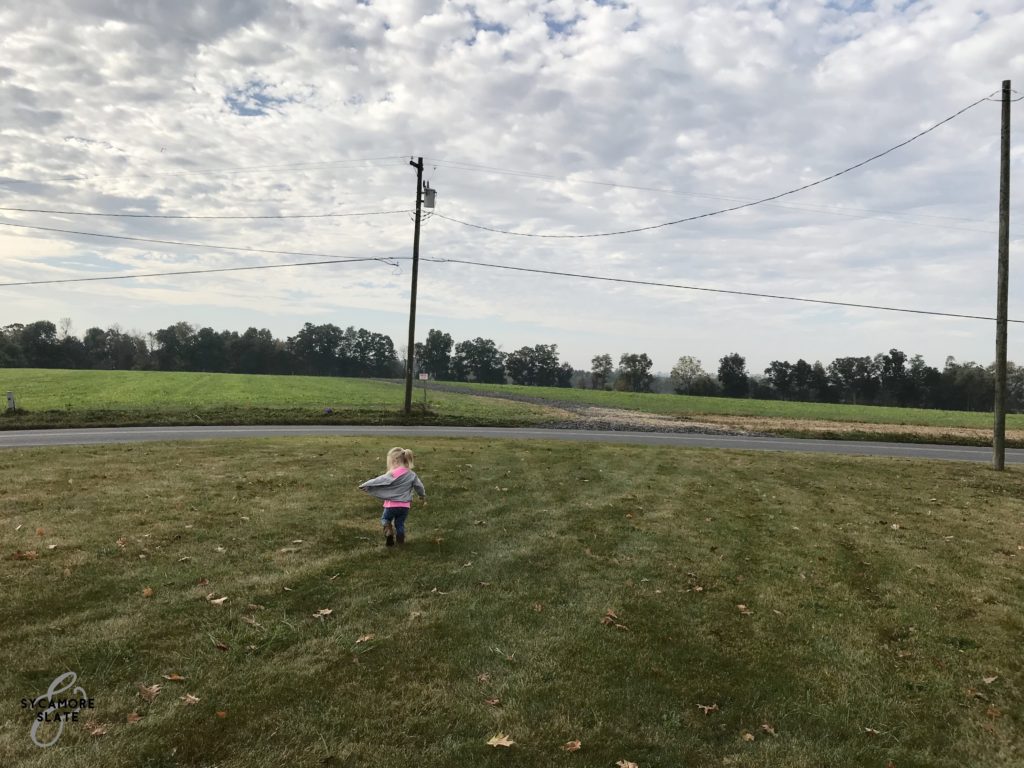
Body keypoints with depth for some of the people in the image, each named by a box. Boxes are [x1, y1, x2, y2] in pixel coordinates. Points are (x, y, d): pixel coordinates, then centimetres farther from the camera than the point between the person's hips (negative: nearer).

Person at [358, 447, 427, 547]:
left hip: (392, 505, -3)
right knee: (400, 523, 17)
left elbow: (377, 481, -12)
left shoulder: (391, 475, -15)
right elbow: (419, 486, 8)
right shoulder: (411, 475, -1)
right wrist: (423, 495, 28)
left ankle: (388, 529, -8)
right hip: (405, 506, 4)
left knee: (385, 519, 19)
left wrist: (365, 485, 1)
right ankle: (401, 541, 17)